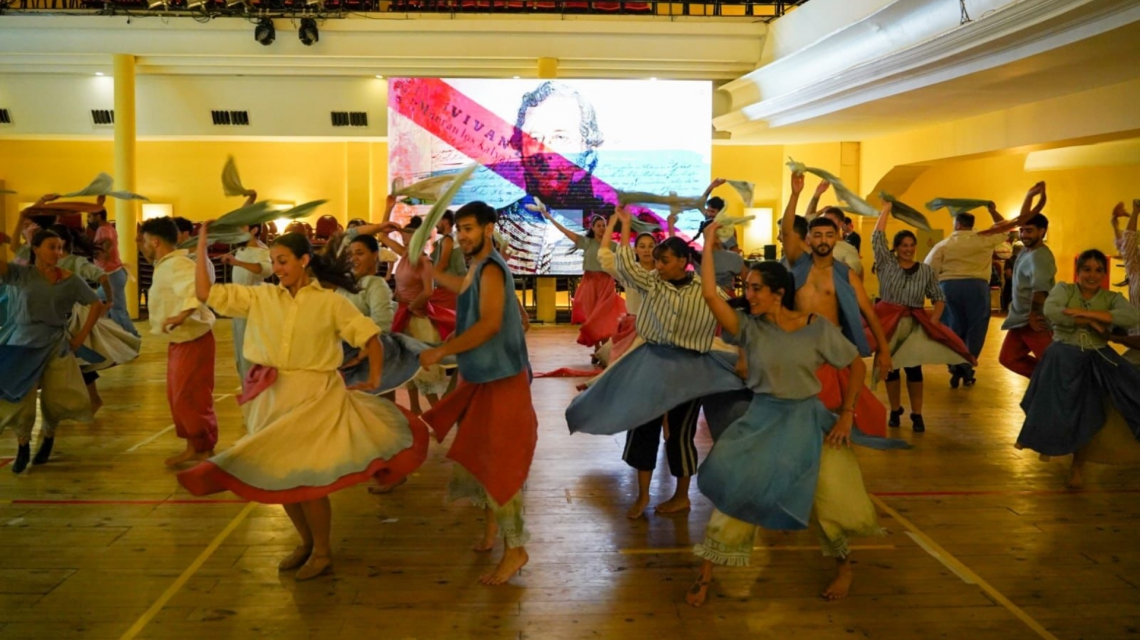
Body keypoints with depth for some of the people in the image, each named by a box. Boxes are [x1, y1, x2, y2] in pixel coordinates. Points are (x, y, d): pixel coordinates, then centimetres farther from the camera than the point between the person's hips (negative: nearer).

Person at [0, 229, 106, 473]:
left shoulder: (70, 280, -1)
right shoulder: (21, 273, -4)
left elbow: (97, 304, 5)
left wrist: (82, 334, 2)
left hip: (55, 345, 1)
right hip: (22, 343, -1)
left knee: (54, 400, 0)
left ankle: (48, 437, 32)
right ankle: (22, 447, 23)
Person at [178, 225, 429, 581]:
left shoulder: (330, 302, -3)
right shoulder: (261, 298, 5)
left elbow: (370, 336, -1)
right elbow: (205, 293, 2)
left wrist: (374, 380, -4)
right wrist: (202, 243, 1)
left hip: (314, 396, -4)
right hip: (273, 397, 5)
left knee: (306, 475, -5)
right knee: (279, 476, 10)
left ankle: (322, 553, 14)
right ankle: (306, 542, 32)